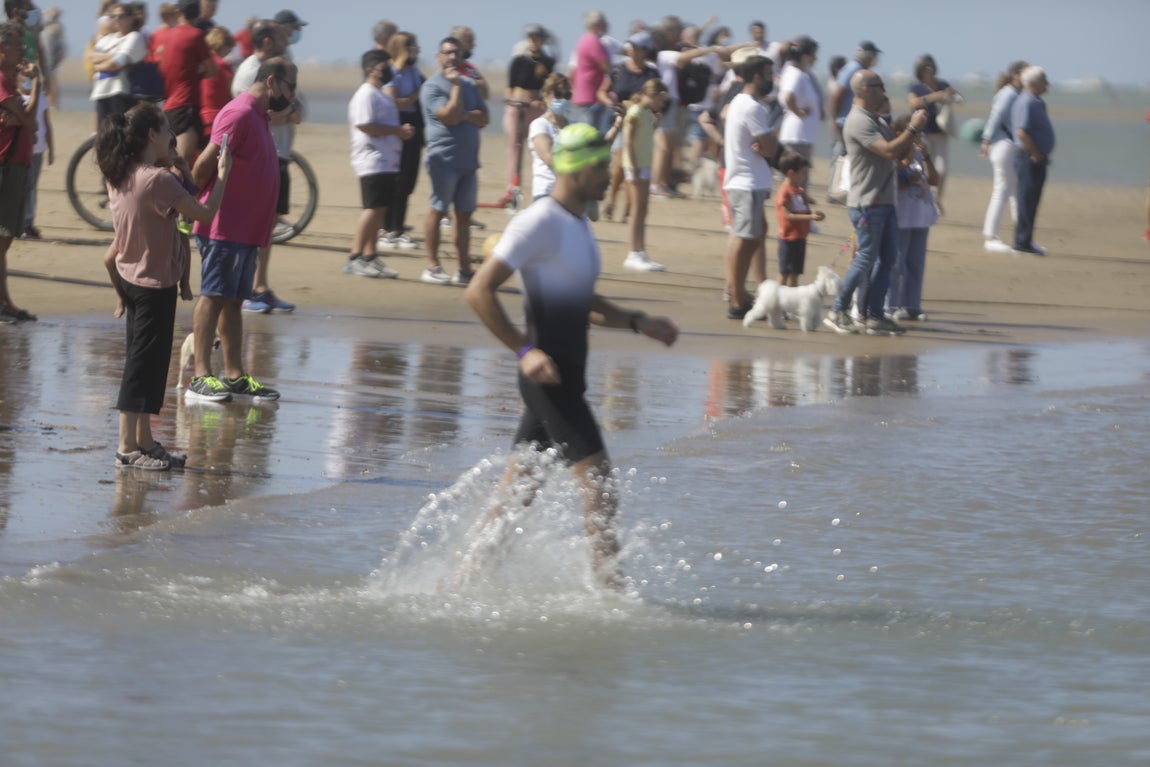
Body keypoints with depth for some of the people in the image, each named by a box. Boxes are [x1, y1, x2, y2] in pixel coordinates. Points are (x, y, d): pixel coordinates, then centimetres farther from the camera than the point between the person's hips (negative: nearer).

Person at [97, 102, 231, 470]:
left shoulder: (119, 176, 3)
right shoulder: (158, 180, -23)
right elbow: (204, 212, -17)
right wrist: (223, 174, -7)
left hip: (129, 276, 9)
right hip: (155, 283, -9)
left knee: (143, 362, 16)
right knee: (145, 364, -3)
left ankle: (144, 440, 23)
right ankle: (128, 447, -1)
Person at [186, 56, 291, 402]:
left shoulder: (258, 116, 18)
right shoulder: (240, 114, -14)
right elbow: (206, 162, -20)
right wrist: (199, 204, -10)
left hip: (248, 229, 10)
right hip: (225, 227, -10)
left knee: (233, 300, 12)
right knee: (213, 297, -7)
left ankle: (235, 375, 15)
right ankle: (201, 376, -7)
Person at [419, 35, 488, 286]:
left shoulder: (469, 85, 14)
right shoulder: (432, 86, -6)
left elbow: (483, 119, 6)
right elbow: (450, 116, -18)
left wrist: (464, 115, -11)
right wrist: (456, 86, -13)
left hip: (468, 159, 6)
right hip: (444, 159, -6)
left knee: (464, 215, 7)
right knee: (437, 211, -2)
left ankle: (464, 269, 10)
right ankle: (432, 267, 3)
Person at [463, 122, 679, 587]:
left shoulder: (578, 225, 16)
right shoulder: (539, 224, -14)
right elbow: (479, 292, -19)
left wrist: (637, 323, 18)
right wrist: (524, 350, -24)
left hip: (567, 381, 10)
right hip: (549, 378, -10)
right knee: (599, 486, -14)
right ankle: (610, 585, -16)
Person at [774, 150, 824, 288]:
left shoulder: (800, 191, 12)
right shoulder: (785, 192, -15)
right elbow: (788, 215, -20)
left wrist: (814, 214, -7)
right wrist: (810, 217, -24)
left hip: (800, 237, 8)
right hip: (789, 238, -8)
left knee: (795, 272, 13)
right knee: (785, 272, -1)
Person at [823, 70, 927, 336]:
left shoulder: (877, 121, 18)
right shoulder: (859, 122, -15)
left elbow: (900, 154, 18)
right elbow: (889, 151, -24)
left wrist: (913, 131, 2)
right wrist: (913, 129, -16)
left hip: (884, 202, 10)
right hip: (866, 202, -10)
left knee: (887, 257, 7)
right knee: (866, 257, -7)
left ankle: (874, 316, 10)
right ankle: (837, 312, 2)